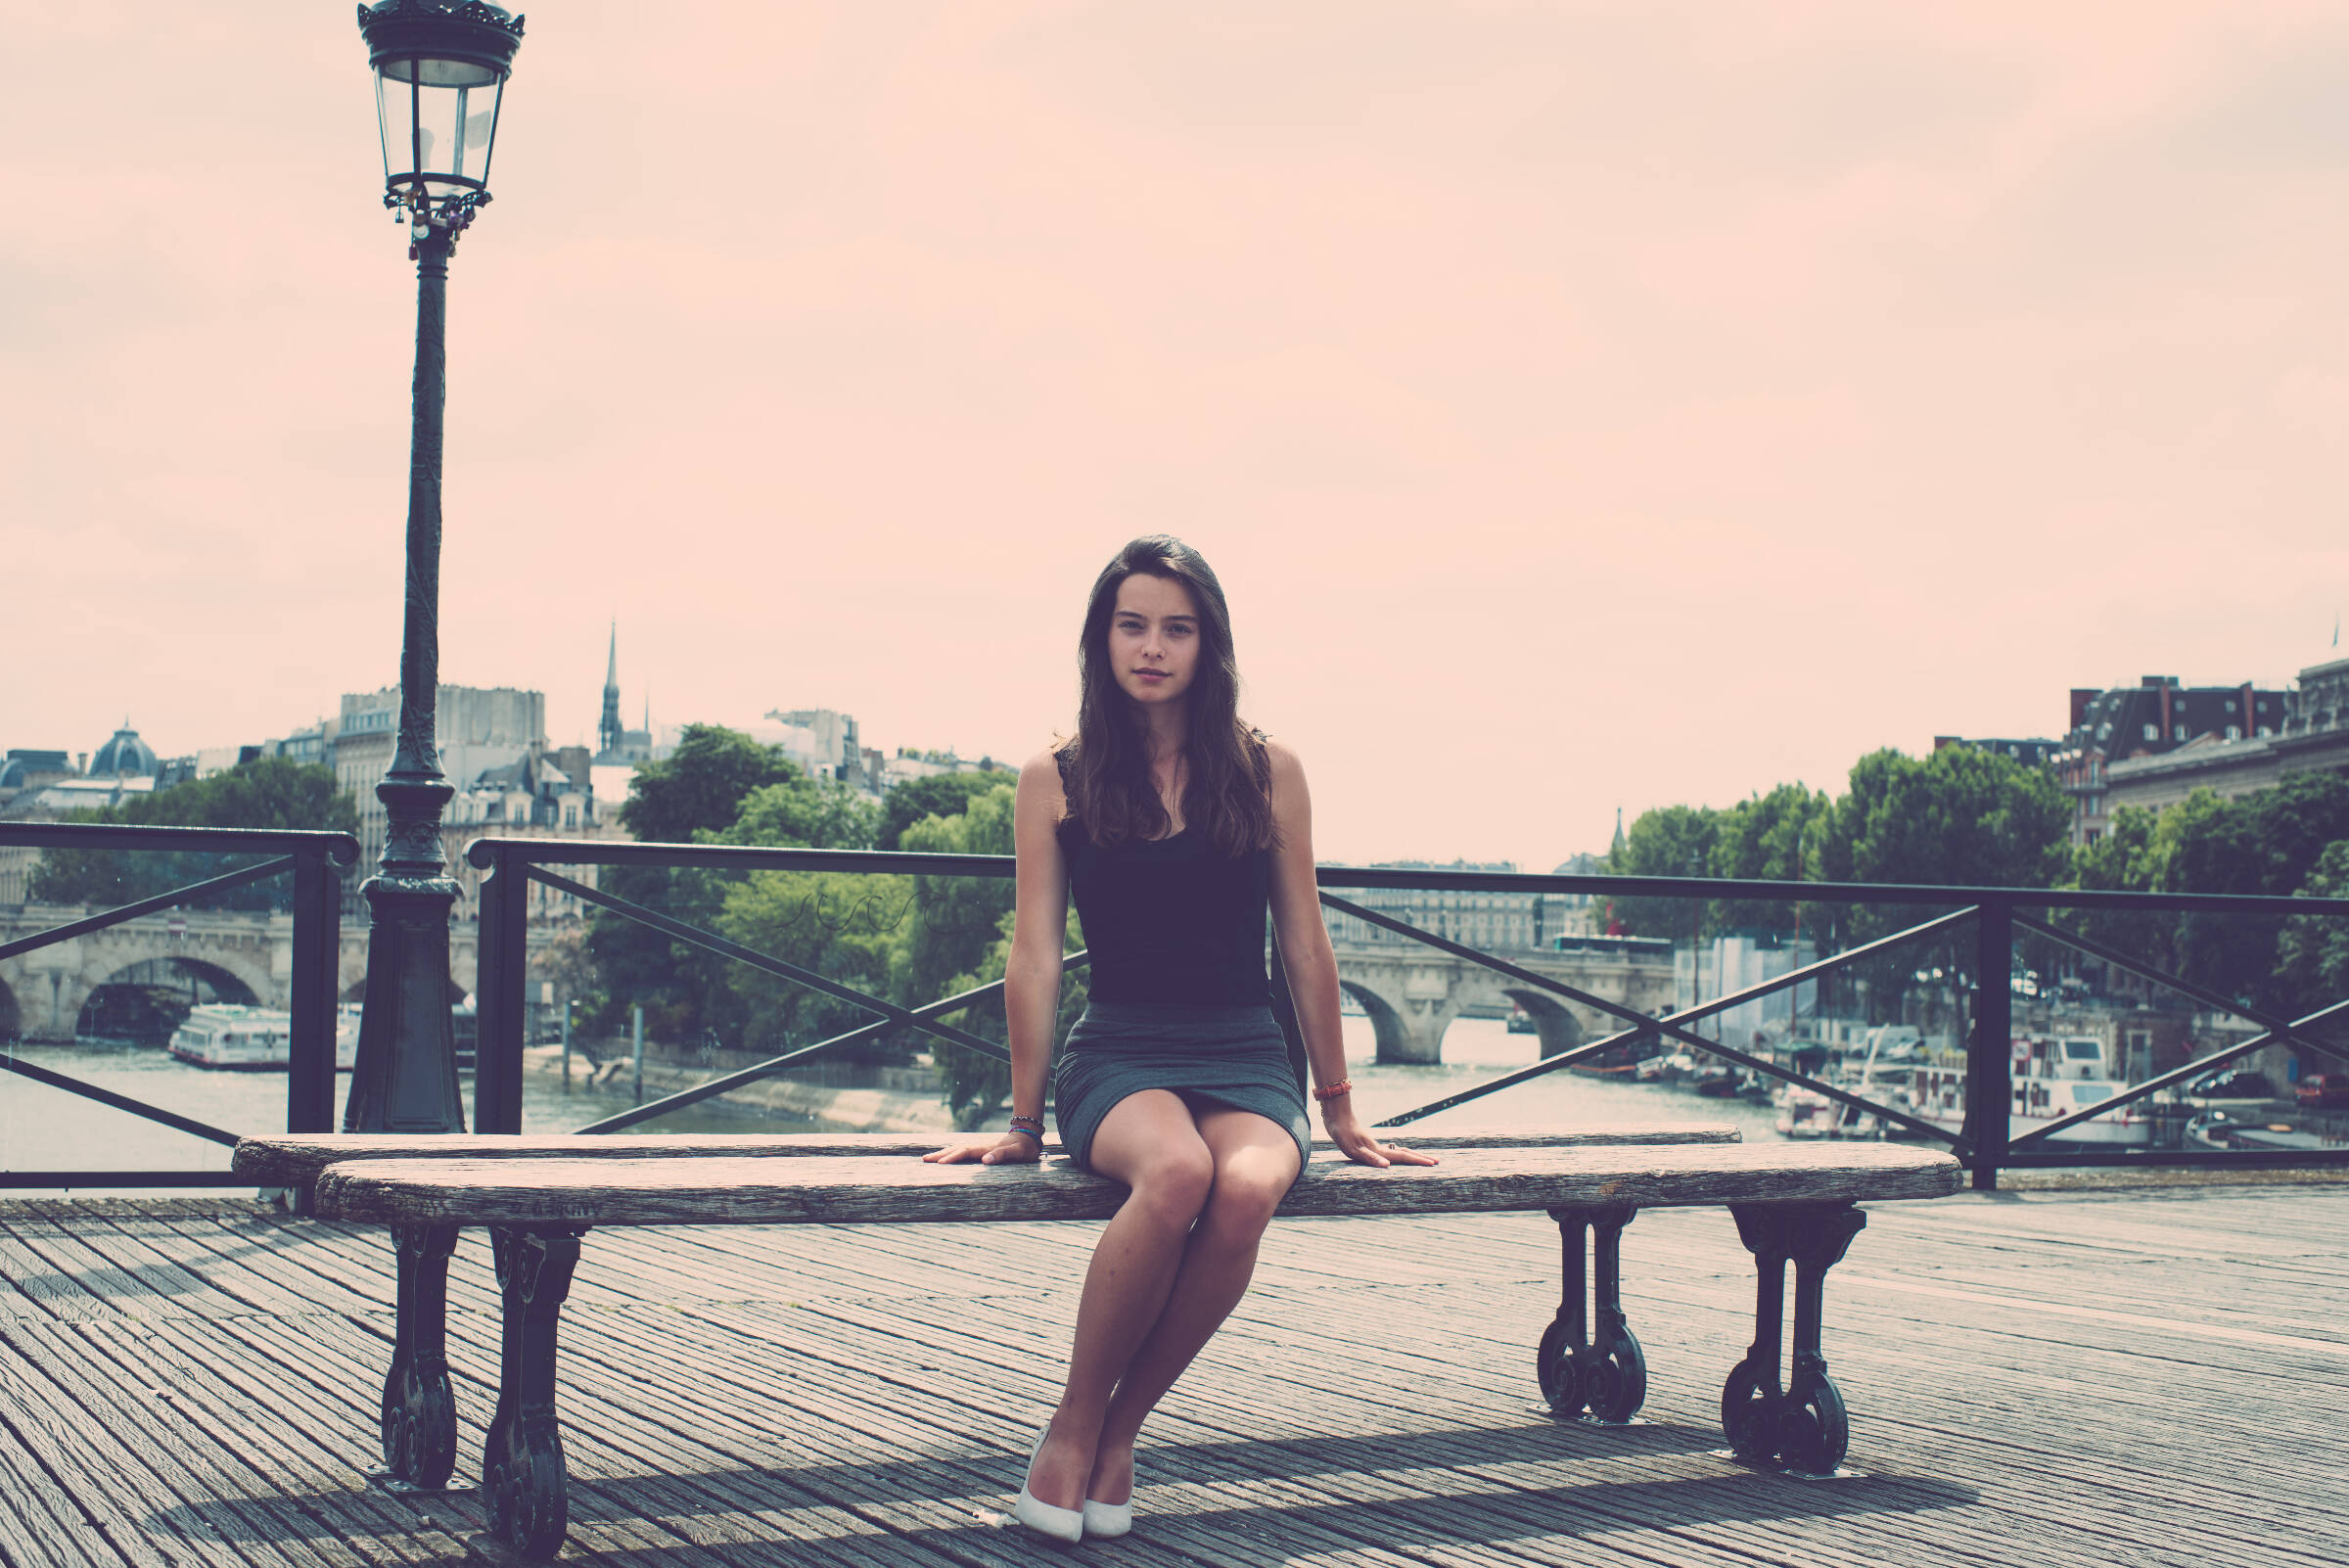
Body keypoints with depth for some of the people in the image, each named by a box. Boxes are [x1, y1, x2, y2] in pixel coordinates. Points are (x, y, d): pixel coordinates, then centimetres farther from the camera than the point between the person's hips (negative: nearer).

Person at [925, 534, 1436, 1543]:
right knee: (1176, 1172, -37)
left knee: (1247, 1189, -35)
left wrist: (1340, 1111, 16)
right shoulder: (1055, 782, 6)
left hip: (1247, 1058, 1)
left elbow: (1305, 947, 13)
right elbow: (1036, 958, 7)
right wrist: (1024, 1123, 8)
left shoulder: (1267, 773, 8)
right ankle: (1072, 1426, -17)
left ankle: (1119, 1430, -16)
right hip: (1118, 1053, -1)